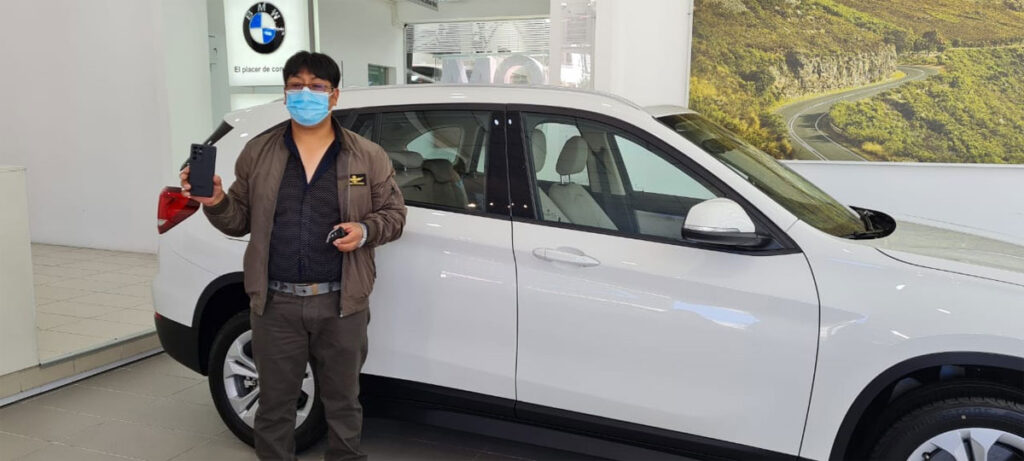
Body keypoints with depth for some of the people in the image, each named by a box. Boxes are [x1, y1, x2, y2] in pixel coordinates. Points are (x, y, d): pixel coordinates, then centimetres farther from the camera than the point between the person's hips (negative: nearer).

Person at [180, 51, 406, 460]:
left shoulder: (368, 157, 1)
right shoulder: (258, 153, 5)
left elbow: (394, 213, 6)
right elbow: (241, 220, 10)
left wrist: (365, 232, -14)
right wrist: (215, 202, -10)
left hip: (340, 304, -1)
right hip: (275, 304, 1)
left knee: (342, 404, 14)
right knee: (275, 406, 13)